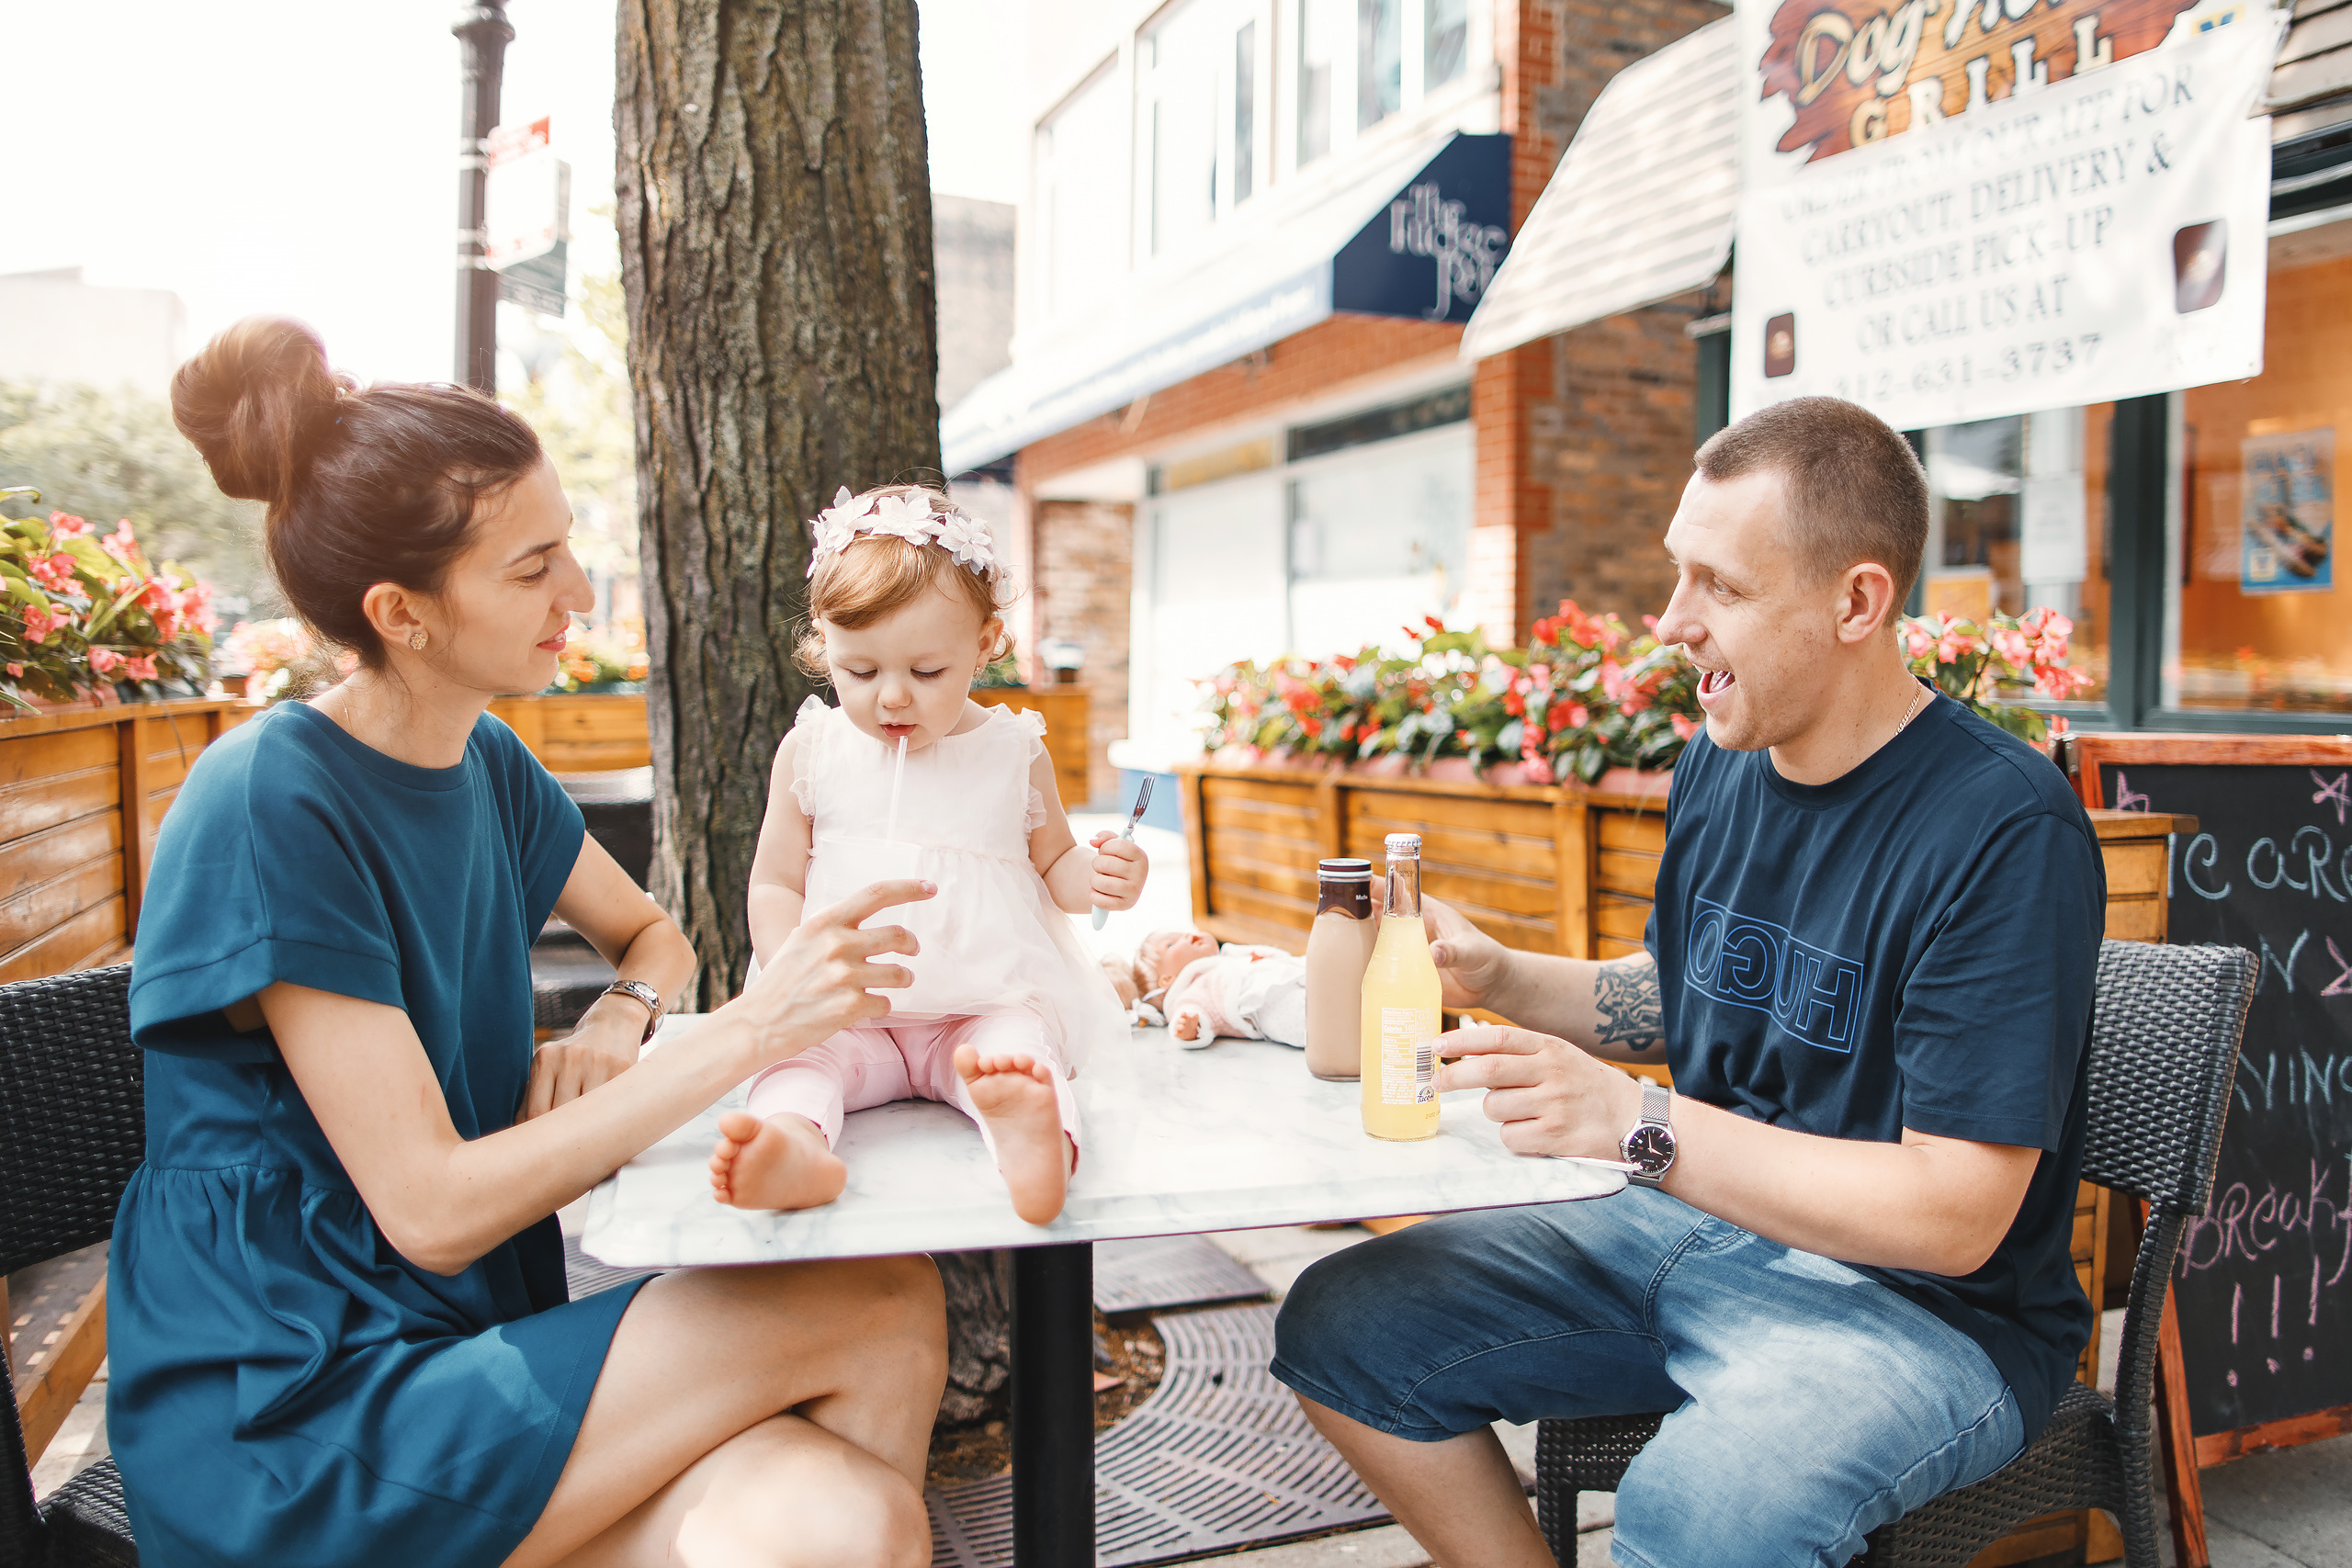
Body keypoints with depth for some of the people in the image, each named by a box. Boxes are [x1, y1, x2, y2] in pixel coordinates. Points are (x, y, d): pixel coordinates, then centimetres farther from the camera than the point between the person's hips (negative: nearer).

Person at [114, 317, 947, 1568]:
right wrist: (747, 1031, -23)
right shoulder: (269, 808, -17)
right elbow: (432, 1210, -20)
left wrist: (616, 1017, -2)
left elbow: (652, 933, 22)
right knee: (881, 1309, -18)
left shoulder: (483, 765, 6)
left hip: (470, 1344, 6)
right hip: (289, 1421, -6)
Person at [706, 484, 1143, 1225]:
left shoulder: (1013, 751, 4)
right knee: (797, 1055, -28)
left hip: (990, 1002, -2)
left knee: (1019, 1046, -33)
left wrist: (1096, 877, -10)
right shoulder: (811, 751, 5)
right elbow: (775, 886, 8)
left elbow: (1052, 865, 15)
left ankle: (1029, 1136, -63)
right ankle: (795, 1146, -57)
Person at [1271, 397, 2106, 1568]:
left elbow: (1957, 1214, -23)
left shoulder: (2005, 830, -21)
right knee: (1338, 1328, -2)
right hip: (1695, 1225, 7)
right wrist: (1497, 977, 1)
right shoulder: (1719, 767, 3)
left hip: (1927, 1306, -7)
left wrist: (1636, 1124, -28)